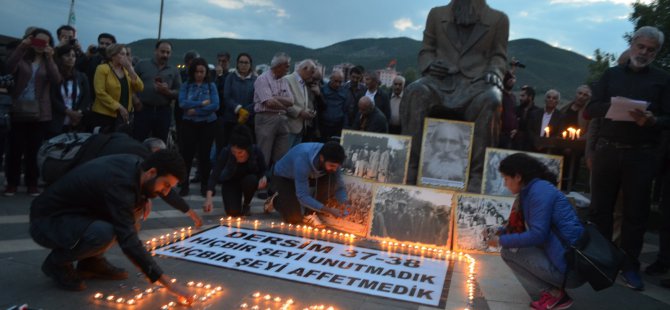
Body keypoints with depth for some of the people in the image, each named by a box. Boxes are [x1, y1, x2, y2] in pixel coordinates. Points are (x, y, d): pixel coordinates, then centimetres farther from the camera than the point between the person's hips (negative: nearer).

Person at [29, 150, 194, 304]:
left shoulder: (135, 164, -8)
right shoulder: (119, 184, -32)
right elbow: (129, 241, -37)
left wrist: (143, 198, -9)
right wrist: (168, 283, -37)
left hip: (74, 213, 9)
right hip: (47, 221, -9)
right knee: (104, 233, -36)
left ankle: (91, 261, 8)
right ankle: (57, 262, -4)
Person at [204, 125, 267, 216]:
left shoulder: (256, 151, -26)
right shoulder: (226, 152, -30)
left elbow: (262, 171, -8)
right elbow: (215, 175, -35)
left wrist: (263, 178, -32)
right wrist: (209, 198, -48)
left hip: (249, 180, 1)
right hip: (230, 182, -1)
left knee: (251, 180, -35)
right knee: (233, 212, -21)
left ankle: (246, 204, -4)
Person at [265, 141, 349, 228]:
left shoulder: (331, 161, -24)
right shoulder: (302, 160, -41)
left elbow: (339, 187, -15)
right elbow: (303, 196, -39)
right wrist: (329, 210, -44)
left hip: (307, 175, 5)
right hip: (283, 177, -5)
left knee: (332, 178, -24)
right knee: (294, 218, -21)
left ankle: (310, 214, -9)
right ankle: (275, 200, 11)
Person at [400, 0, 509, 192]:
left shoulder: (498, 19, 19)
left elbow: (499, 56, 16)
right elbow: (426, 50, 21)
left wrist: (494, 73, -7)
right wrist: (430, 65, -2)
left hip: (477, 81, -1)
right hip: (441, 78, 1)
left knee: (489, 101, -37)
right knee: (415, 93, -33)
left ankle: (478, 178, -35)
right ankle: (409, 169, -34)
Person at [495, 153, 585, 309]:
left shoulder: (539, 190, -15)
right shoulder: (531, 190, 13)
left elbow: (537, 235, -21)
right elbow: (530, 230, 21)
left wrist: (502, 241, -10)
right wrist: (501, 232, 13)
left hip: (570, 265, -10)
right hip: (564, 260, 10)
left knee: (508, 251, -10)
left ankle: (554, 293, -2)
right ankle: (551, 290, 8)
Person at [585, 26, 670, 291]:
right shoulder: (611, 74, 12)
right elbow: (591, 109, 5)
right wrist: (611, 105, -16)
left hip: (641, 155, -1)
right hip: (607, 150, 1)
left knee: (636, 212, 3)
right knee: (600, 207, 6)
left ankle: (630, 266, 12)